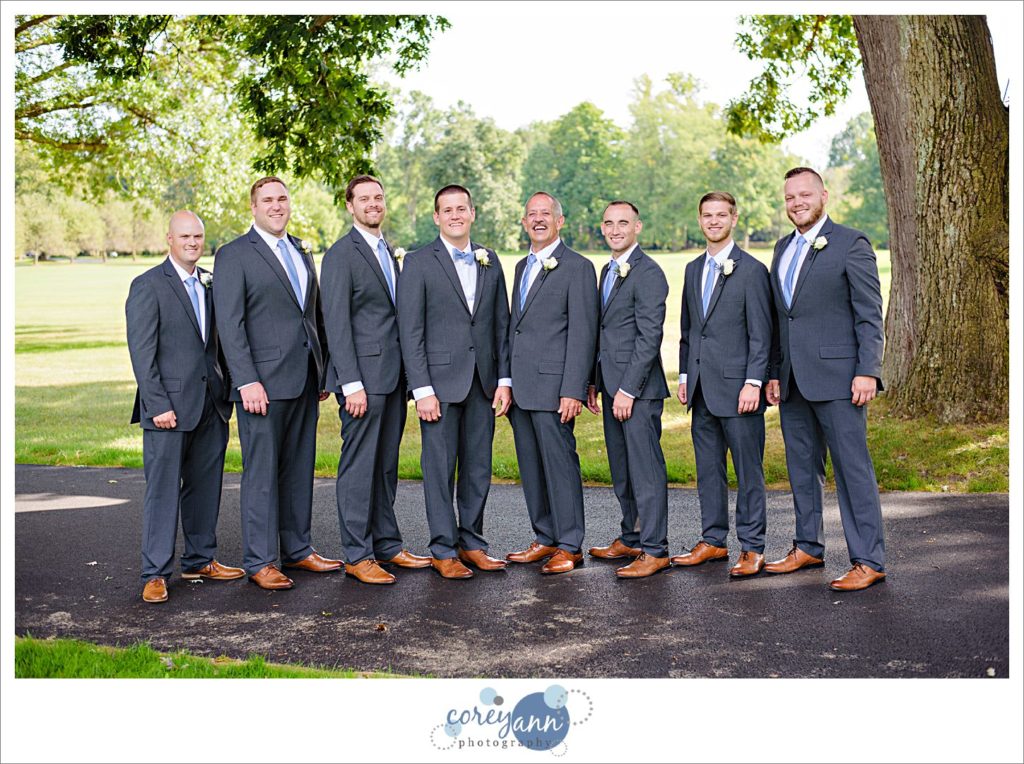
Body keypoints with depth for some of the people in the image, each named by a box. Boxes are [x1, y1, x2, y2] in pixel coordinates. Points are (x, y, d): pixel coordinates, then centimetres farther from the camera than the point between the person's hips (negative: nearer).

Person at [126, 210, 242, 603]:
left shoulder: (211, 283, 12)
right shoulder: (147, 286, -5)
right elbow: (142, 352, -10)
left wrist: (226, 391, 8)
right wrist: (158, 405, -15)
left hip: (211, 406, 6)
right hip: (169, 406, -6)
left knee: (206, 486, 12)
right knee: (163, 490, -2)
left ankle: (200, 559, 24)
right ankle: (155, 573, 5)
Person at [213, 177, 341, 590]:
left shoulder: (301, 251, 16)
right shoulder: (233, 255, -5)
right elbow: (230, 324, -11)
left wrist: (323, 370, 14)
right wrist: (247, 381, -18)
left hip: (305, 381, 7)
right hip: (263, 382, -6)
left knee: (300, 468, 12)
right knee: (262, 473, -1)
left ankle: (297, 549, 23)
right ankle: (260, 561, 7)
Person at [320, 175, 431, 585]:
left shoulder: (389, 251, 18)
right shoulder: (341, 254, -7)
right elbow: (336, 323, -13)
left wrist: (406, 373, 14)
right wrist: (351, 384, -18)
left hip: (392, 375, 8)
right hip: (363, 375, -8)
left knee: (386, 464, 13)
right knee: (359, 465, -3)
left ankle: (387, 544, 21)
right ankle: (357, 555, 5)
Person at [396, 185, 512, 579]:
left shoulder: (489, 261, 12)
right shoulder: (419, 263, -2)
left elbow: (501, 324, 12)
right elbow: (410, 332, -7)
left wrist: (504, 379, 4)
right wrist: (422, 389, -12)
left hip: (482, 383, 5)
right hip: (441, 381, -4)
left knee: (479, 467, 9)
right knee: (440, 468, 1)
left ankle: (472, 542, 21)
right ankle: (444, 550, 10)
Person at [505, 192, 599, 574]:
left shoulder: (577, 267, -5)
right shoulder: (522, 266, 19)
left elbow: (582, 334, -11)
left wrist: (572, 391, -18)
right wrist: (506, 381, 15)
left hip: (552, 385, -8)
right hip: (520, 386, 8)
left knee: (560, 464, -3)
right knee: (531, 467, 11)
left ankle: (569, 547, 6)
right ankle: (545, 539, 22)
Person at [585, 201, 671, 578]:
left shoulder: (648, 273, -12)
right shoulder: (608, 271, 17)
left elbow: (649, 337, -17)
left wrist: (628, 390, -19)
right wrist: (594, 382, 15)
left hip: (638, 389, -9)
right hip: (612, 385, 9)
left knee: (646, 469, -4)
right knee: (621, 470, 15)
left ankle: (655, 550, 3)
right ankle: (631, 539, 26)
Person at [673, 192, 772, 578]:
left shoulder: (751, 270, -5)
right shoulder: (693, 269, 15)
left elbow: (761, 334, -9)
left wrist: (753, 383, -15)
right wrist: (685, 376, 13)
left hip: (736, 386, -7)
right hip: (701, 388, 7)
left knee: (748, 470, 0)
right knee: (708, 468, 12)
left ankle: (752, 548, 7)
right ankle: (713, 541, 22)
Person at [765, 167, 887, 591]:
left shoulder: (851, 244, -4)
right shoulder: (783, 248, 16)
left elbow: (870, 314, -8)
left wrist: (867, 371, -15)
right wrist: (774, 373, 13)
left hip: (836, 376, -7)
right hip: (793, 380, 7)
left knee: (852, 467, -4)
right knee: (802, 467, 14)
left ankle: (868, 561, 2)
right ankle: (808, 548, 26)